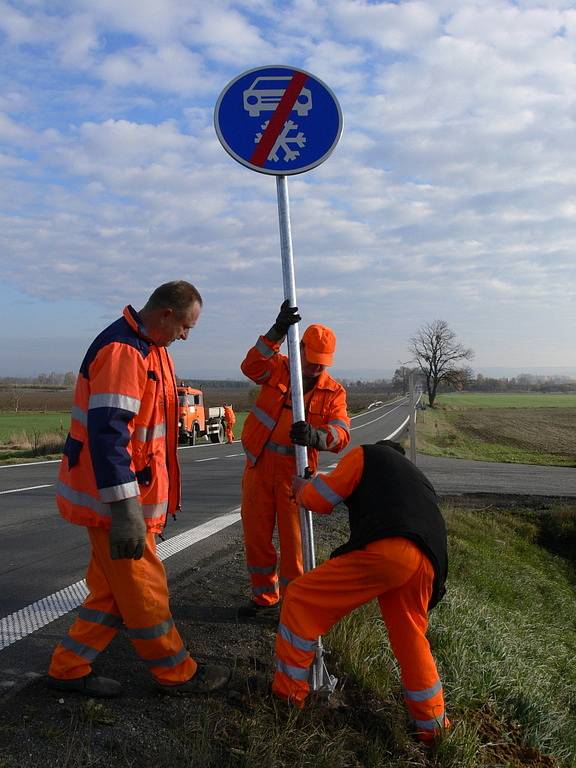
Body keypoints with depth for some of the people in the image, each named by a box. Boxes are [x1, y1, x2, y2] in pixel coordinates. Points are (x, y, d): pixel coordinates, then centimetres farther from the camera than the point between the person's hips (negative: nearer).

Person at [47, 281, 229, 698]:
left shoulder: (148, 347, 13)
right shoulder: (122, 350, -21)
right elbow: (107, 433, -29)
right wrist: (124, 510, -31)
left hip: (136, 493, 10)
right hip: (114, 496, -10)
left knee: (115, 589, 18)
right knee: (143, 589, 5)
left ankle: (69, 668, 29)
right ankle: (177, 673, 20)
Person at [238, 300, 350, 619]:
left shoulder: (333, 391, -1)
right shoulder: (277, 368, 1)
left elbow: (341, 434, -14)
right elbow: (251, 366, -21)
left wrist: (316, 435, -36)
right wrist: (277, 333, -31)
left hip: (295, 472, -2)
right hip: (259, 465, 2)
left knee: (293, 540, 0)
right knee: (256, 535, 11)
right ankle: (265, 596, 30)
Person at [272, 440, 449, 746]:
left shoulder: (366, 455, 20)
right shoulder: (413, 473, 40)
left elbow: (319, 499, 13)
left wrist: (300, 488, 36)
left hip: (385, 549, -7)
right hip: (428, 561, 7)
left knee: (301, 599, 8)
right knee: (411, 640, 25)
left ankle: (287, 692, 14)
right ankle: (431, 725, 35)